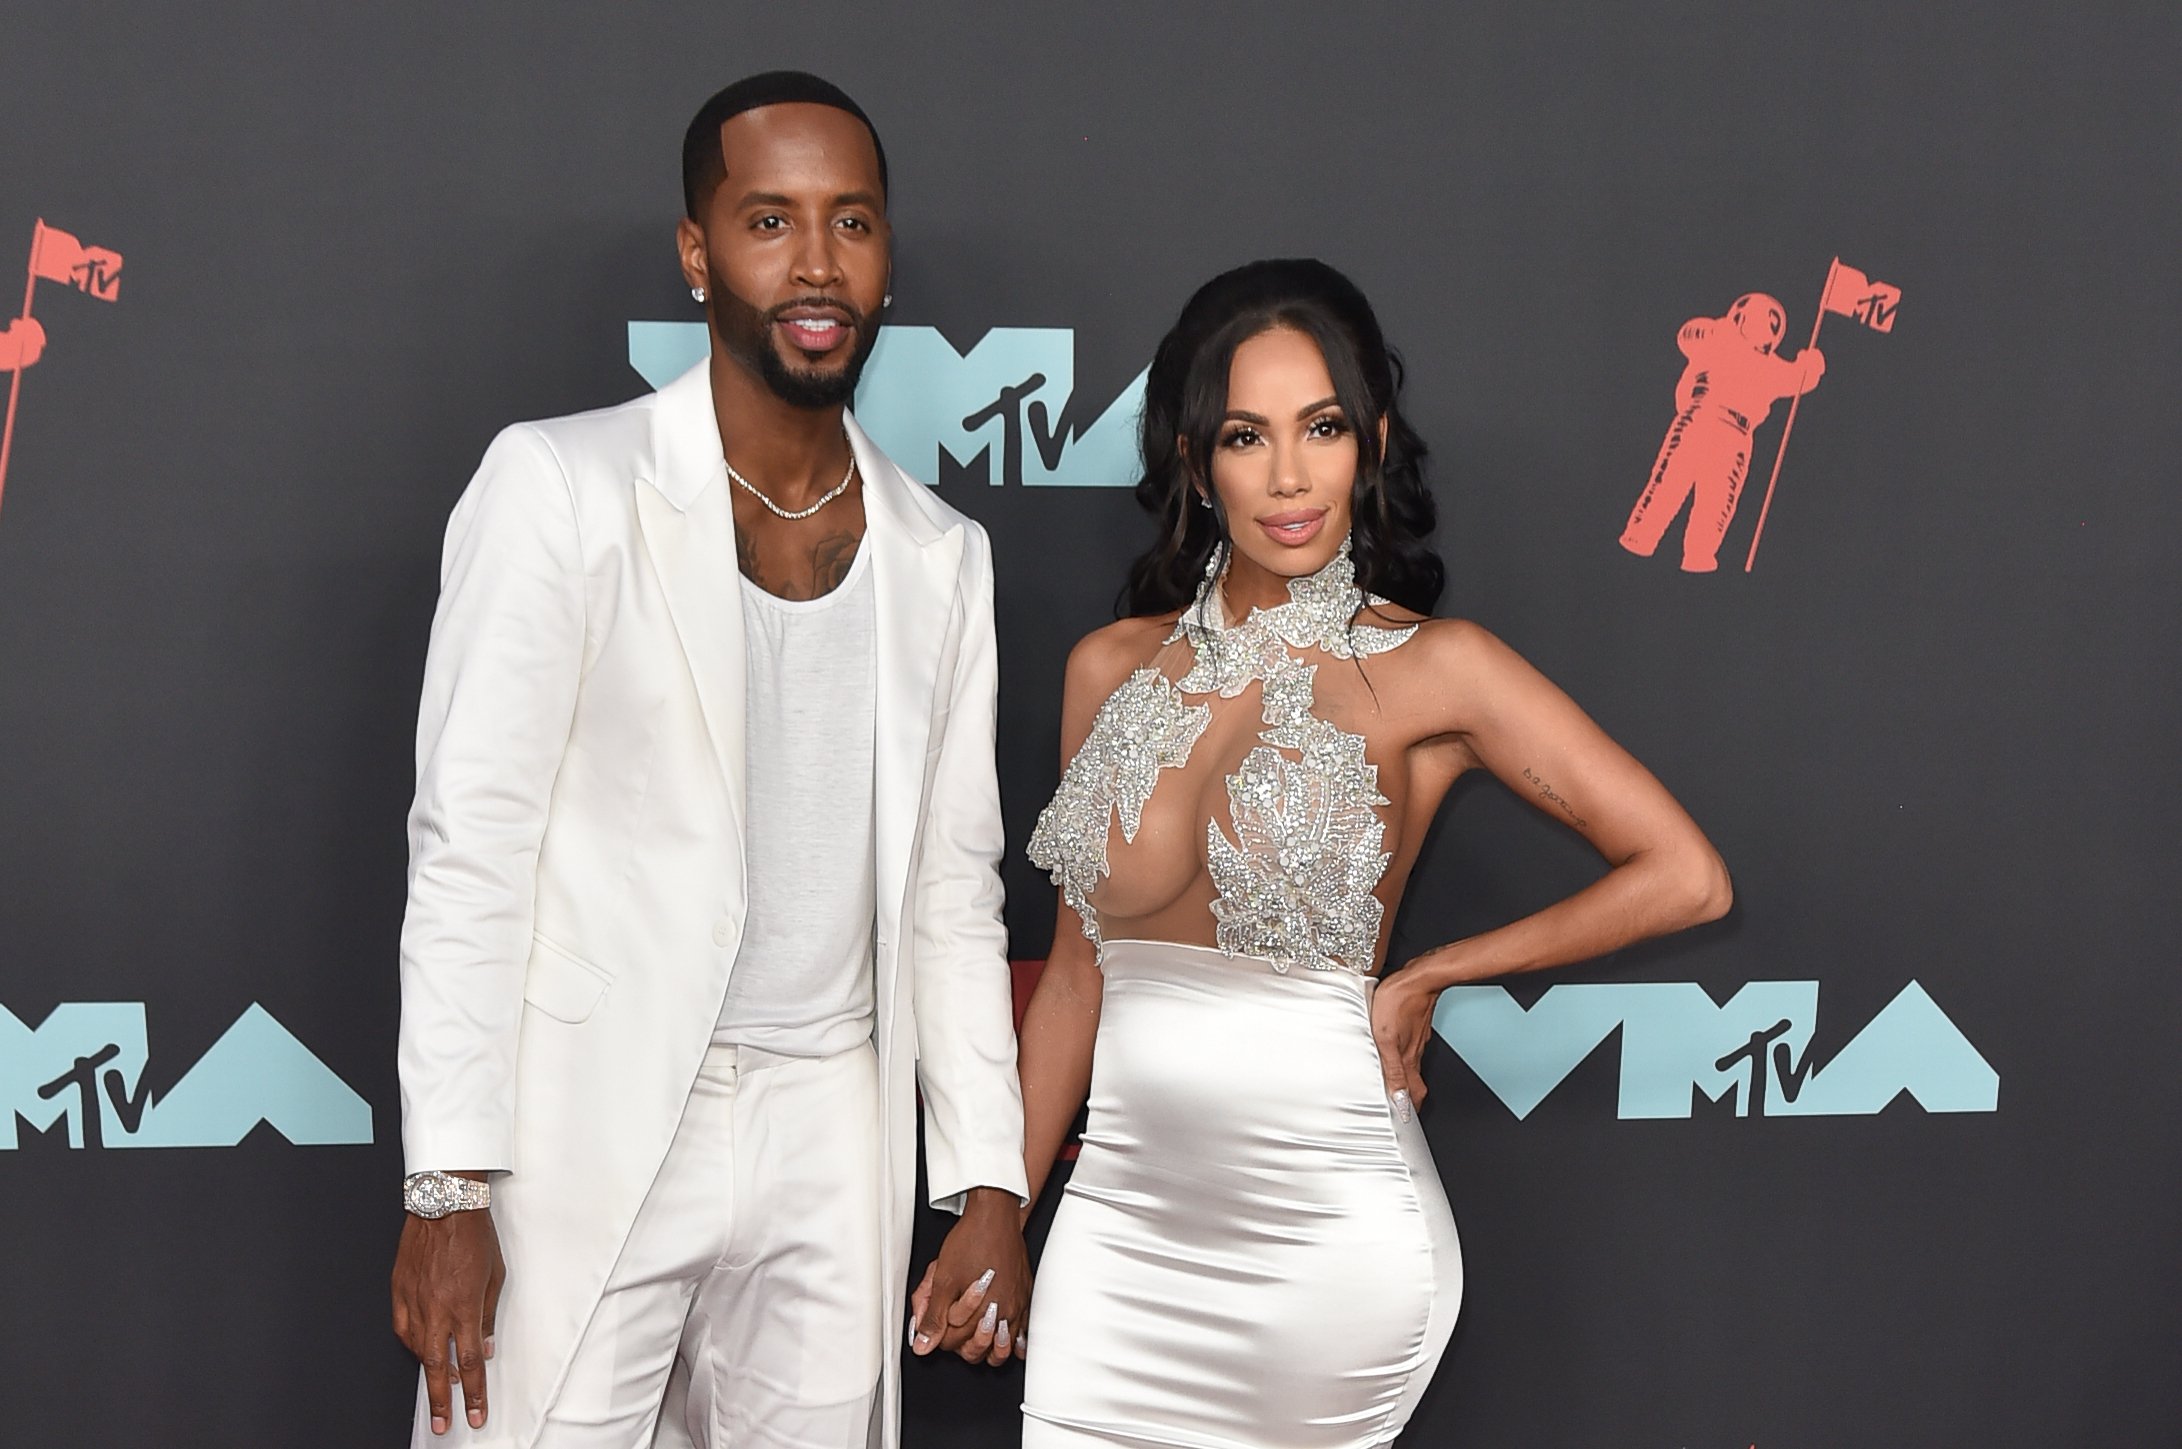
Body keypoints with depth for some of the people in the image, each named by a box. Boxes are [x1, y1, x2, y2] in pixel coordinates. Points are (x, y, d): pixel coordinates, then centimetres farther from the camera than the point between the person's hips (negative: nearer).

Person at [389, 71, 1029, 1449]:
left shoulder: (943, 556, 8)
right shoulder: (562, 484, -6)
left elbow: (952, 890, 12)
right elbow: (468, 844, -8)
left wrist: (989, 1186, 7)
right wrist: (451, 1188, -13)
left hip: (832, 1142, 4)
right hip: (588, 1128, -4)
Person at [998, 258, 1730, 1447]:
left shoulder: (1432, 671, -7)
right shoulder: (1111, 670, 5)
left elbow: (1685, 877, -12)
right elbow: (1077, 968, 11)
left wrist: (1422, 979, -7)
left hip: (1327, 1234, -4)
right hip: (1123, 1208, 4)